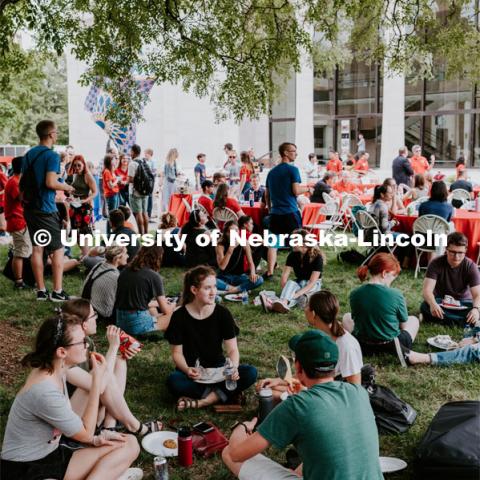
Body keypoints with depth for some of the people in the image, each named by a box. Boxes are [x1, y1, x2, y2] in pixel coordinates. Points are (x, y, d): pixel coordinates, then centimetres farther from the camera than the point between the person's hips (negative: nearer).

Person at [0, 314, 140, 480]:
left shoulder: (55, 372, 0)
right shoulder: (45, 391, -28)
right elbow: (85, 432, -16)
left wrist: (94, 439, -4)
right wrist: (97, 379, -17)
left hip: (51, 453, 10)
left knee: (129, 444, -2)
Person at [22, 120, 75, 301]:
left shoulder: (28, 154, 12)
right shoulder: (52, 155, -13)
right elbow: (51, 182, -22)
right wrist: (66, 187, -5)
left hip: (29, 208, 8)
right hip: (45, 209, -7)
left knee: (37, 248, 10)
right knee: (58, 249, 1)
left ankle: (41, 290, 14)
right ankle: (57, 291, 0)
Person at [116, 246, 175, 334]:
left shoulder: (125, 270, 9)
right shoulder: (154, 276, -10)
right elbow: (166, 310, -4)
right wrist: (172, 306, 20)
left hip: (120, 322, 7)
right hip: (138, 324, -7)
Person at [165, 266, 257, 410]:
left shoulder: (222, 313, -6)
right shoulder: (180, 316, -9)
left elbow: (232, 349, -7)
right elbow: (177, 352, -6)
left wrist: (233, 368, -28)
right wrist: (187, 370, -27)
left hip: (217, 368, 2)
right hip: (192, 371, -2)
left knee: (250, 373, -25)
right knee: (173, 380, -35)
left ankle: (201, 402, -27)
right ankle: (222, 393, -21)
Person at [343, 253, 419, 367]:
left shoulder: (355, 294, -15)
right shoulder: (396, 295, -22)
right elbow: (404, 325, -7)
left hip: (363, 346, 0)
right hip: (391, 346, 0)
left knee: (347, 317, 29)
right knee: (413, 319, 28)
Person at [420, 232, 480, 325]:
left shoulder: (470, 266, -15)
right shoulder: (436, 264, -17)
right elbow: (427, 290, -27)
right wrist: (433, 304, -51)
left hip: (463, 302, 0)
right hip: (440, 301, 0)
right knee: (425, 307, -34)